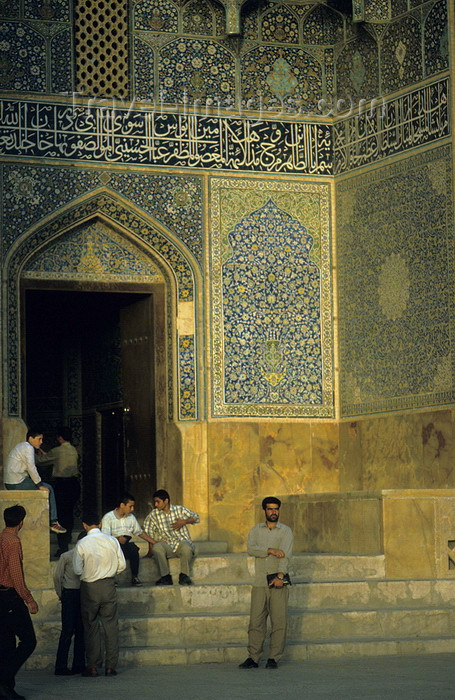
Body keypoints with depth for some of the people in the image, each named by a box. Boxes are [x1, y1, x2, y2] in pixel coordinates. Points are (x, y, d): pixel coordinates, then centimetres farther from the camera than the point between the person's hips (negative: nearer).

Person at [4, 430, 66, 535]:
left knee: (47, 488, 21)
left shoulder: (21, 447, 23)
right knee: (48, 489, -5)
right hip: (17, 483, -10)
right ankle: (53, 522, -4)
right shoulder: (28, 448, -10)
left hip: (9, 484, 10)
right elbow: (31, 468, -19)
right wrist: (40, 485, -15)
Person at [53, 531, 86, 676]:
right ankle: (61, 667, -3)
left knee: (81, 630, 7)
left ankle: (79, 665, 14)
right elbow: (57, 576, 2)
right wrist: (60, 594, 4)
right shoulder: (66, 556, -3)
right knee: (68, 631, -7)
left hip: (83, 595, 5)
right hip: (70, 594, -5)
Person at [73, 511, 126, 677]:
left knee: (91, 626, 7)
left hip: (89, 587, -2)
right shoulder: (112, 541, -2)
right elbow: (122, 565, 2)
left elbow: (77, 570, -7)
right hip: (109, 585, 2)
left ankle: (93, 667, 8)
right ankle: (110, 666, 7)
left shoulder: (82, 544, -10)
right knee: (111, 626, 7)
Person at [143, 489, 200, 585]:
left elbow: (196, 517, 10)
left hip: (182, 542, -1)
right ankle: (165, 577, -24)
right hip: (166, 544, 1)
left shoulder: (179, 509, 8)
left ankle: (184, 576, -16)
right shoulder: (154, 514, 10)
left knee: (186, 548, -37)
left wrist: (184, 522, -8)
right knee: (157, 547, -34)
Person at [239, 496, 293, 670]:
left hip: (279, 582, -2)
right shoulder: (256, 530, 13)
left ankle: (274, 658, 1)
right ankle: (253, 658, 1)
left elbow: (285, 555, -9)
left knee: (278, 621, -4)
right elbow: (251, 549, -5)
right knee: (256, 621, -2)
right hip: (260, 582, 2)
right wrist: (270, 550, -18)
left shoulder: (286, 531, 6)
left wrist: (280, 575, -22)